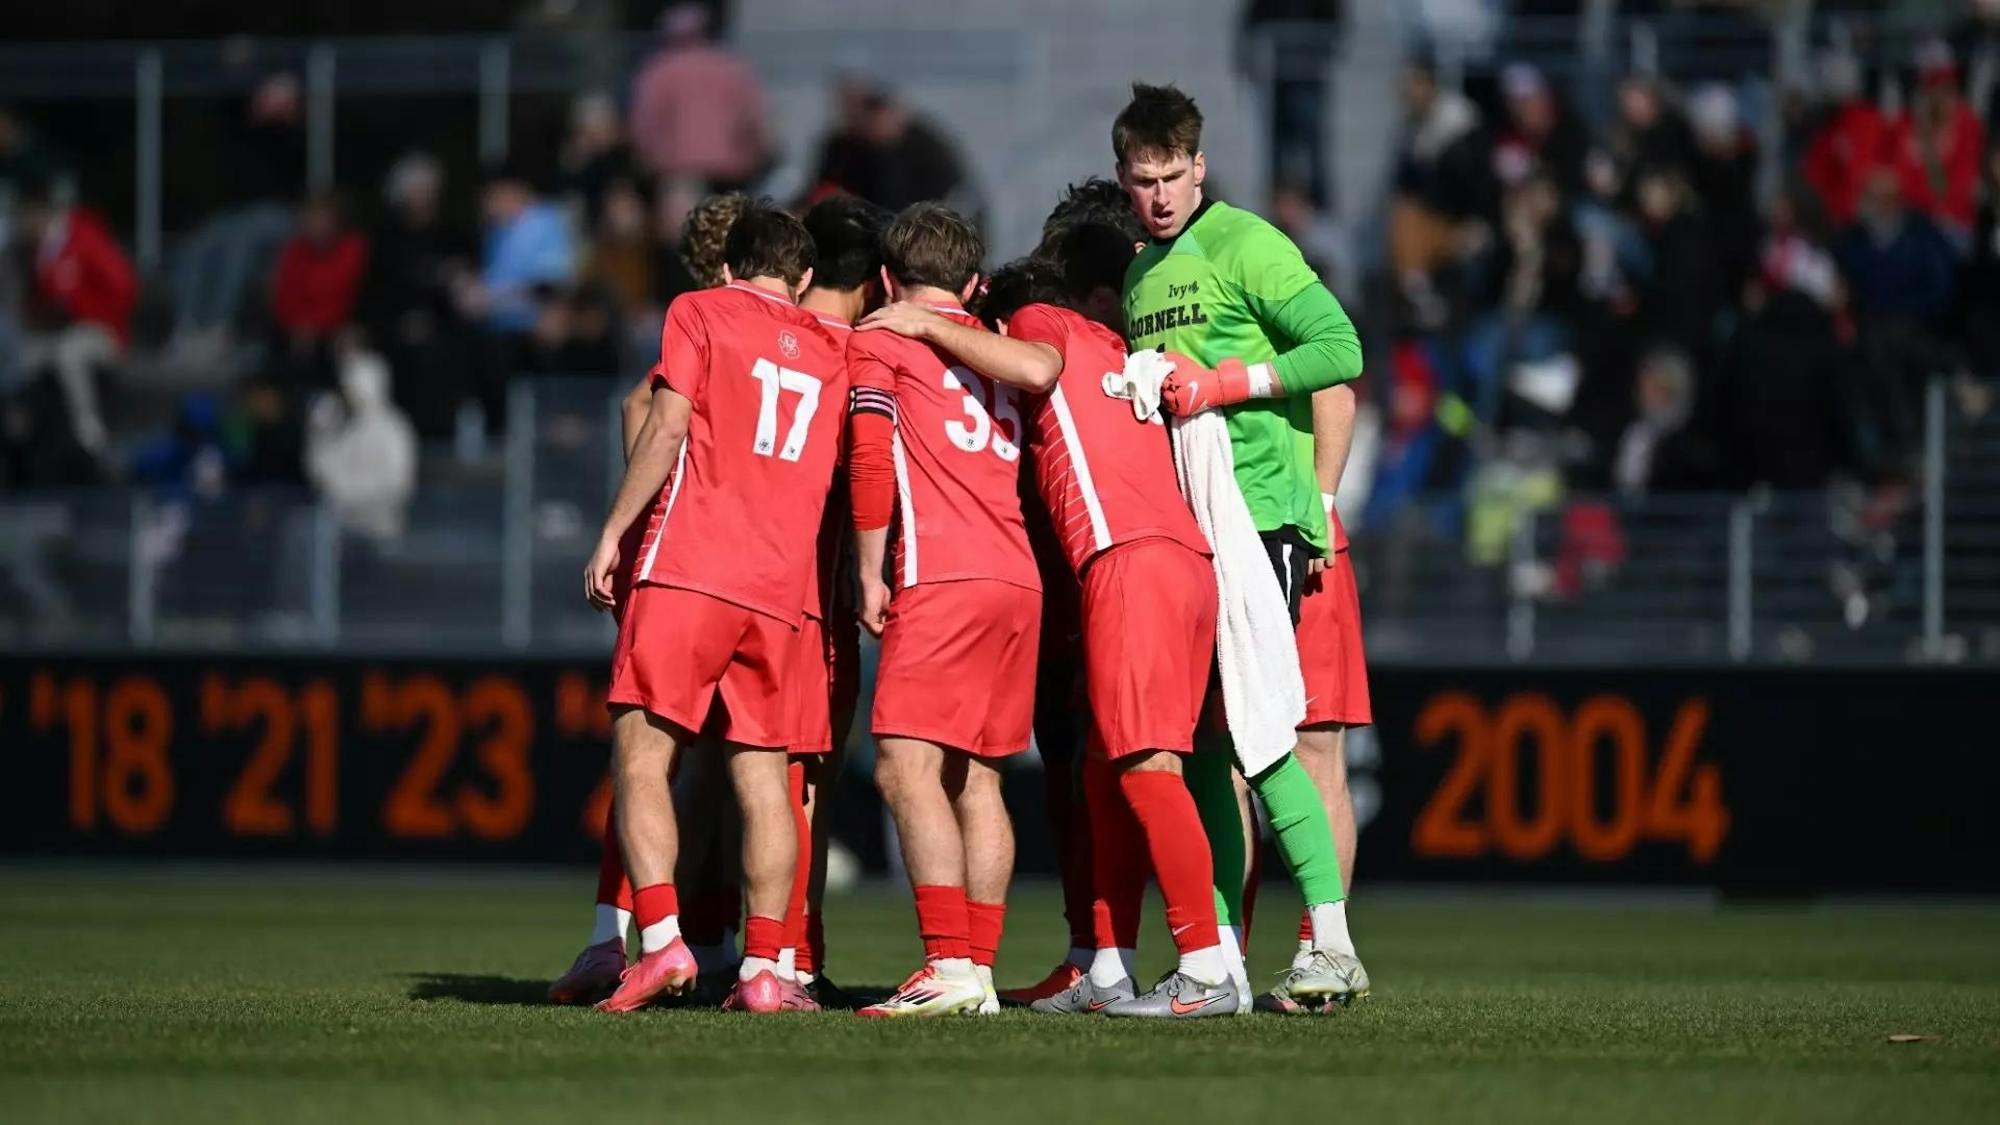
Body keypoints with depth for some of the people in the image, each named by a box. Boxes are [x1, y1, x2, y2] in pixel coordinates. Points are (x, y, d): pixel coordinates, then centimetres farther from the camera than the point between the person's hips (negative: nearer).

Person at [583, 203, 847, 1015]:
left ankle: (662, 941, -20)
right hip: (777, 591, 4)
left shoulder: (699, 313, 6)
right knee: (762, 774, 6)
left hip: (688, 567, -4)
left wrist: (613, 533, -2)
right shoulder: (830, 353, 19)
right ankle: (764, 969, 0)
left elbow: (667, 429, -4)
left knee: (641, 755, -5)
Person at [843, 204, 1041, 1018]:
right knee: (975, 778, 10)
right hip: (1020, 580, 7)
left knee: (907, 767, -12)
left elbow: (871, 459, -4)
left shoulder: (879, 340, 6)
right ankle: (980, 971, 7)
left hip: (944, 578, -7)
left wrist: (869, 574, 0)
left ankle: (949, 965, -23)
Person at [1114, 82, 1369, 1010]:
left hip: (1261, 510, -8)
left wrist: (1226, 384, -15)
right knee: (1200, 738, 5)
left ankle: (1332, 943, -12)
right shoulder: (1139, 273, 19)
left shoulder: (1244, 244, -5)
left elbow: (1340, 349, -11)